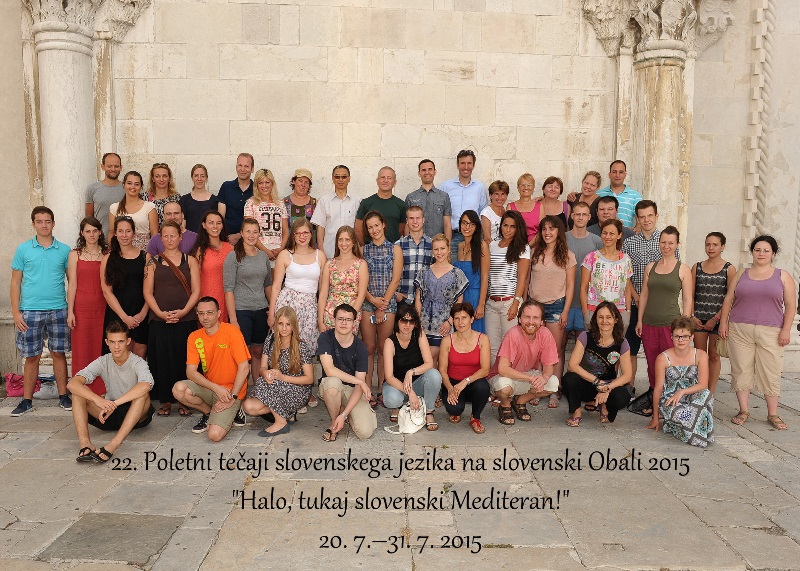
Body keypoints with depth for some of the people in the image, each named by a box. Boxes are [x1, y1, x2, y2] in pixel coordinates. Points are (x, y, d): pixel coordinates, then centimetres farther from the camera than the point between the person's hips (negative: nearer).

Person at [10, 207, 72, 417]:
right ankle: (27, 400, 16)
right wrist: (15, 312, -3)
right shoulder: (23, 249, 4)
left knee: (58, 353, 5)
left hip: (58, 310, 0)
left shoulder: (64, 250, 5)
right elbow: (15, 282, 5)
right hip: (30, 311, 0)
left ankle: (63, 396, 14)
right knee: (32, 357, 6)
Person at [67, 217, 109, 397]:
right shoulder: (75, 254, 4)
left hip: (102, 307, 1)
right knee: (82, 349, 3)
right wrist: (70, 311, -4)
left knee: (101, 348, 2)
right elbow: (72, 284, 1)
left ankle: (101, 389, 13)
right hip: (82, 307, -1)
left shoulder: (107, 254, 7)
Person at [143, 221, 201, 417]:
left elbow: (196, 291, 2)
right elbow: (148, 292, 4)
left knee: (184, 360, 1)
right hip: (159, 321, 1)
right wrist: (160, 313, -10)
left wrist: (182, 312, -11)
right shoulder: (153, 261, 9)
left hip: (186, 320, 0)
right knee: (162, 360, 2)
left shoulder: (190, 261, 8)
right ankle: (165, 401, 13)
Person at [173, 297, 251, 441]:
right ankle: (210, 413, 3)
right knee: (179, 389, -24)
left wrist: (232, 397, -16)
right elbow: (191, 372, -6)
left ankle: (229, 414, 11)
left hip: (231, 390, -5)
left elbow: (244, 367, -15)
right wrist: (216, 388, -19)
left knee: (215, 435, -24)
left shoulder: (231, 332, -14)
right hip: (208, 387, 5)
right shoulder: (194, 337, 0)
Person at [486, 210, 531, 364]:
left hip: (510, 301, -4)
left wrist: (516, 303, -14)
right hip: (492, 302, 5)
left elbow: (522, 277, -5)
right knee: (492, 346, 4)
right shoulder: (492, 246, 15)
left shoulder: (522, 248, 2)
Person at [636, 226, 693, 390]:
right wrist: (639, 320, 10)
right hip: (649, 323, 4)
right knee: (651, 364, 8)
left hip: (671, 324, -4)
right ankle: (653, 398, 19)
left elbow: (687, 300, -1)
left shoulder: (683, 270, 0)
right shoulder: (650, 267, 11)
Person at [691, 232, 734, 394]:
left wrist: (715, 319, -11)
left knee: (714, 355, 4)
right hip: (698, 318, 3)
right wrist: (692, 316, -3)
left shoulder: (729, 269, -2)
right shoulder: (697, 267, 8)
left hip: (718, 319, -3)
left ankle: (710, 393, 13)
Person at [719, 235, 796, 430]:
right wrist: (723, 322, 3)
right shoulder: (741, 275, 12)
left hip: (770, 332, -1)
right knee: (741, 370, 2)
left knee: (770, 372, 0)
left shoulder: (783, 276, 7)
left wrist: (786, 330, -6)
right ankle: (744, 411, 12)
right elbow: (729, 299, 12)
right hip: (740, 331, 2)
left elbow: (790, 305, 3)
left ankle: (772, 414, 11)